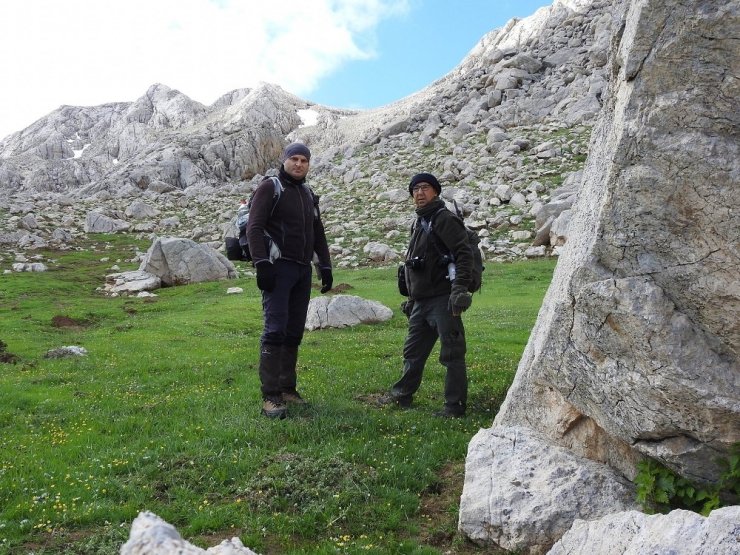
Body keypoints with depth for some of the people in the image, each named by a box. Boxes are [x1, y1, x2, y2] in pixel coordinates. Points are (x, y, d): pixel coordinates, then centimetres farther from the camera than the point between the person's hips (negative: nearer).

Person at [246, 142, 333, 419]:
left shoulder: (309, 194, 20)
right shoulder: (269, 187, -1)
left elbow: (318, 235, 24)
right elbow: (254, 227, -10)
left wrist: (325, 267, 16)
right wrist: (262, 264, -19)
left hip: (303, 271, 7)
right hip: (279, 268, -7)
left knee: (294, 332, 8)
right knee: (275, 329, -13)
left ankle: (287, 388, 16)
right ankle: (270, 396, -11)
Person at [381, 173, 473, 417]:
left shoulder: (444, 219, -8)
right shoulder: (419, 223, 20)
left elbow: (464, 255, -18)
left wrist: (459, 289, -26)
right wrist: (411, 299, 24)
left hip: (443, 300, -9)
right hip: (421, 302, 10)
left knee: (452, 353, -2)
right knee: (413, 351, 19)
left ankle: (455, 405, 6)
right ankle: (403, 394, 33)